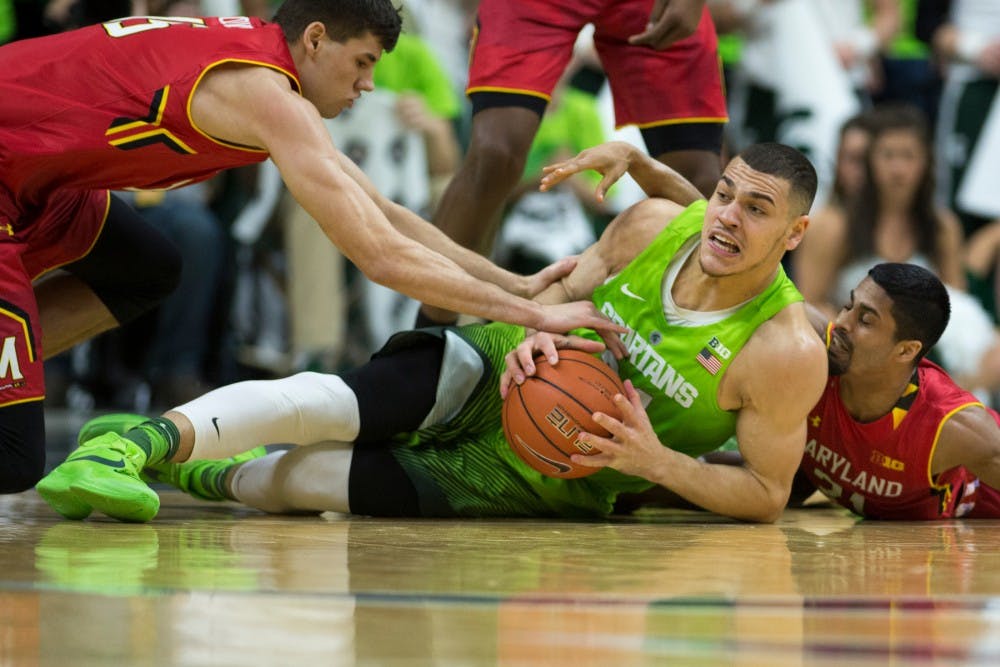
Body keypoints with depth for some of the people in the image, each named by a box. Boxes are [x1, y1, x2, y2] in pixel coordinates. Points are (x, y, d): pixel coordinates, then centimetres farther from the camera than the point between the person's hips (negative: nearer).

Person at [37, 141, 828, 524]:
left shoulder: (789, 352, -19)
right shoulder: (652, 224, -7)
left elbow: (768, 494, -13)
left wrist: (656, 461, -27)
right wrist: (530, 332, -15)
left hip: (556, 480, -3)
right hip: (494, 378, 3)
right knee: (336, 403, -30)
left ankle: (209, 475, -2)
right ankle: (146, 437, -31)